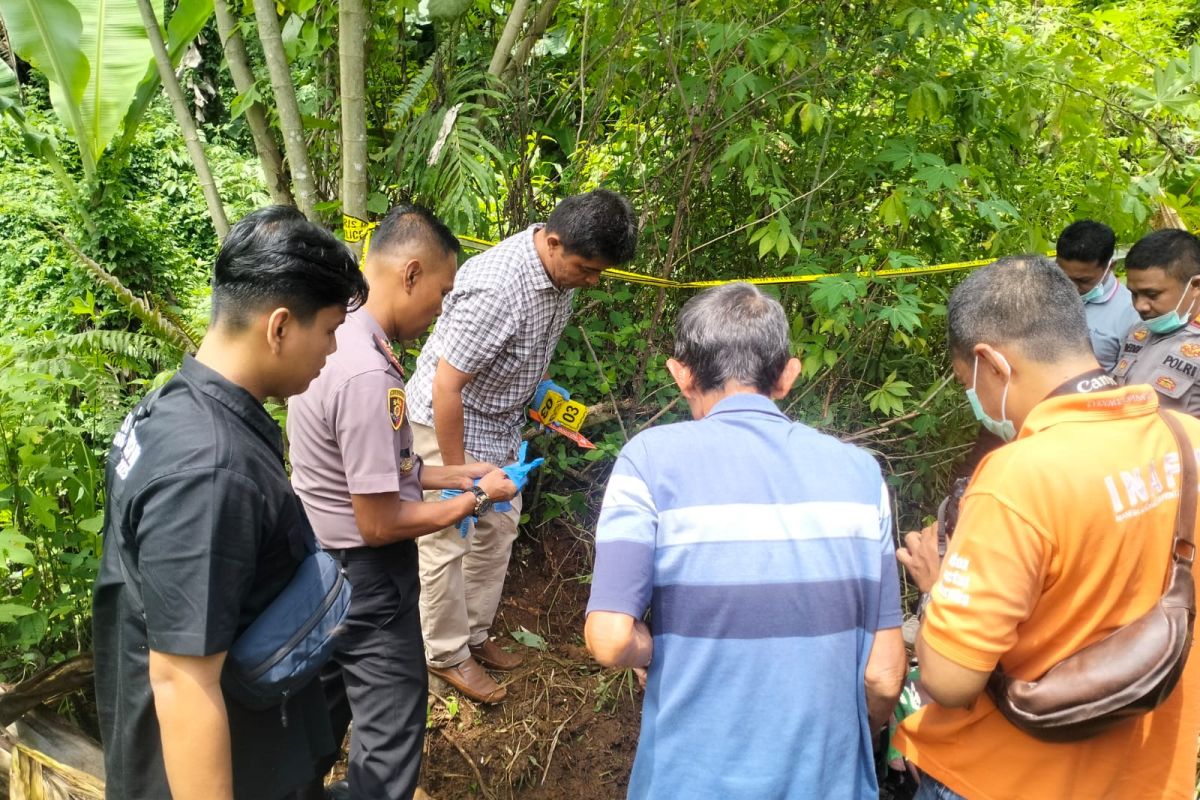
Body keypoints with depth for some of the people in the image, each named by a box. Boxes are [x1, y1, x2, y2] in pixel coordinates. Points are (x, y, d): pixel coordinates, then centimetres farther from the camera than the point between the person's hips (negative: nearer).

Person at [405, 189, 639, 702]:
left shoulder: (561, 267, -8)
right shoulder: (496, 288, -34)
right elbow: (447, 386, -29)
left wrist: (539, 387, 7)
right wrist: (456, 472, -22)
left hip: (501, 420, 9)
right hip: (450, 421, -8)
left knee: (498, 531, 16)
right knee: (448, 543, 4)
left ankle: (475, 635, 33)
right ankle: (447, 655, 22)